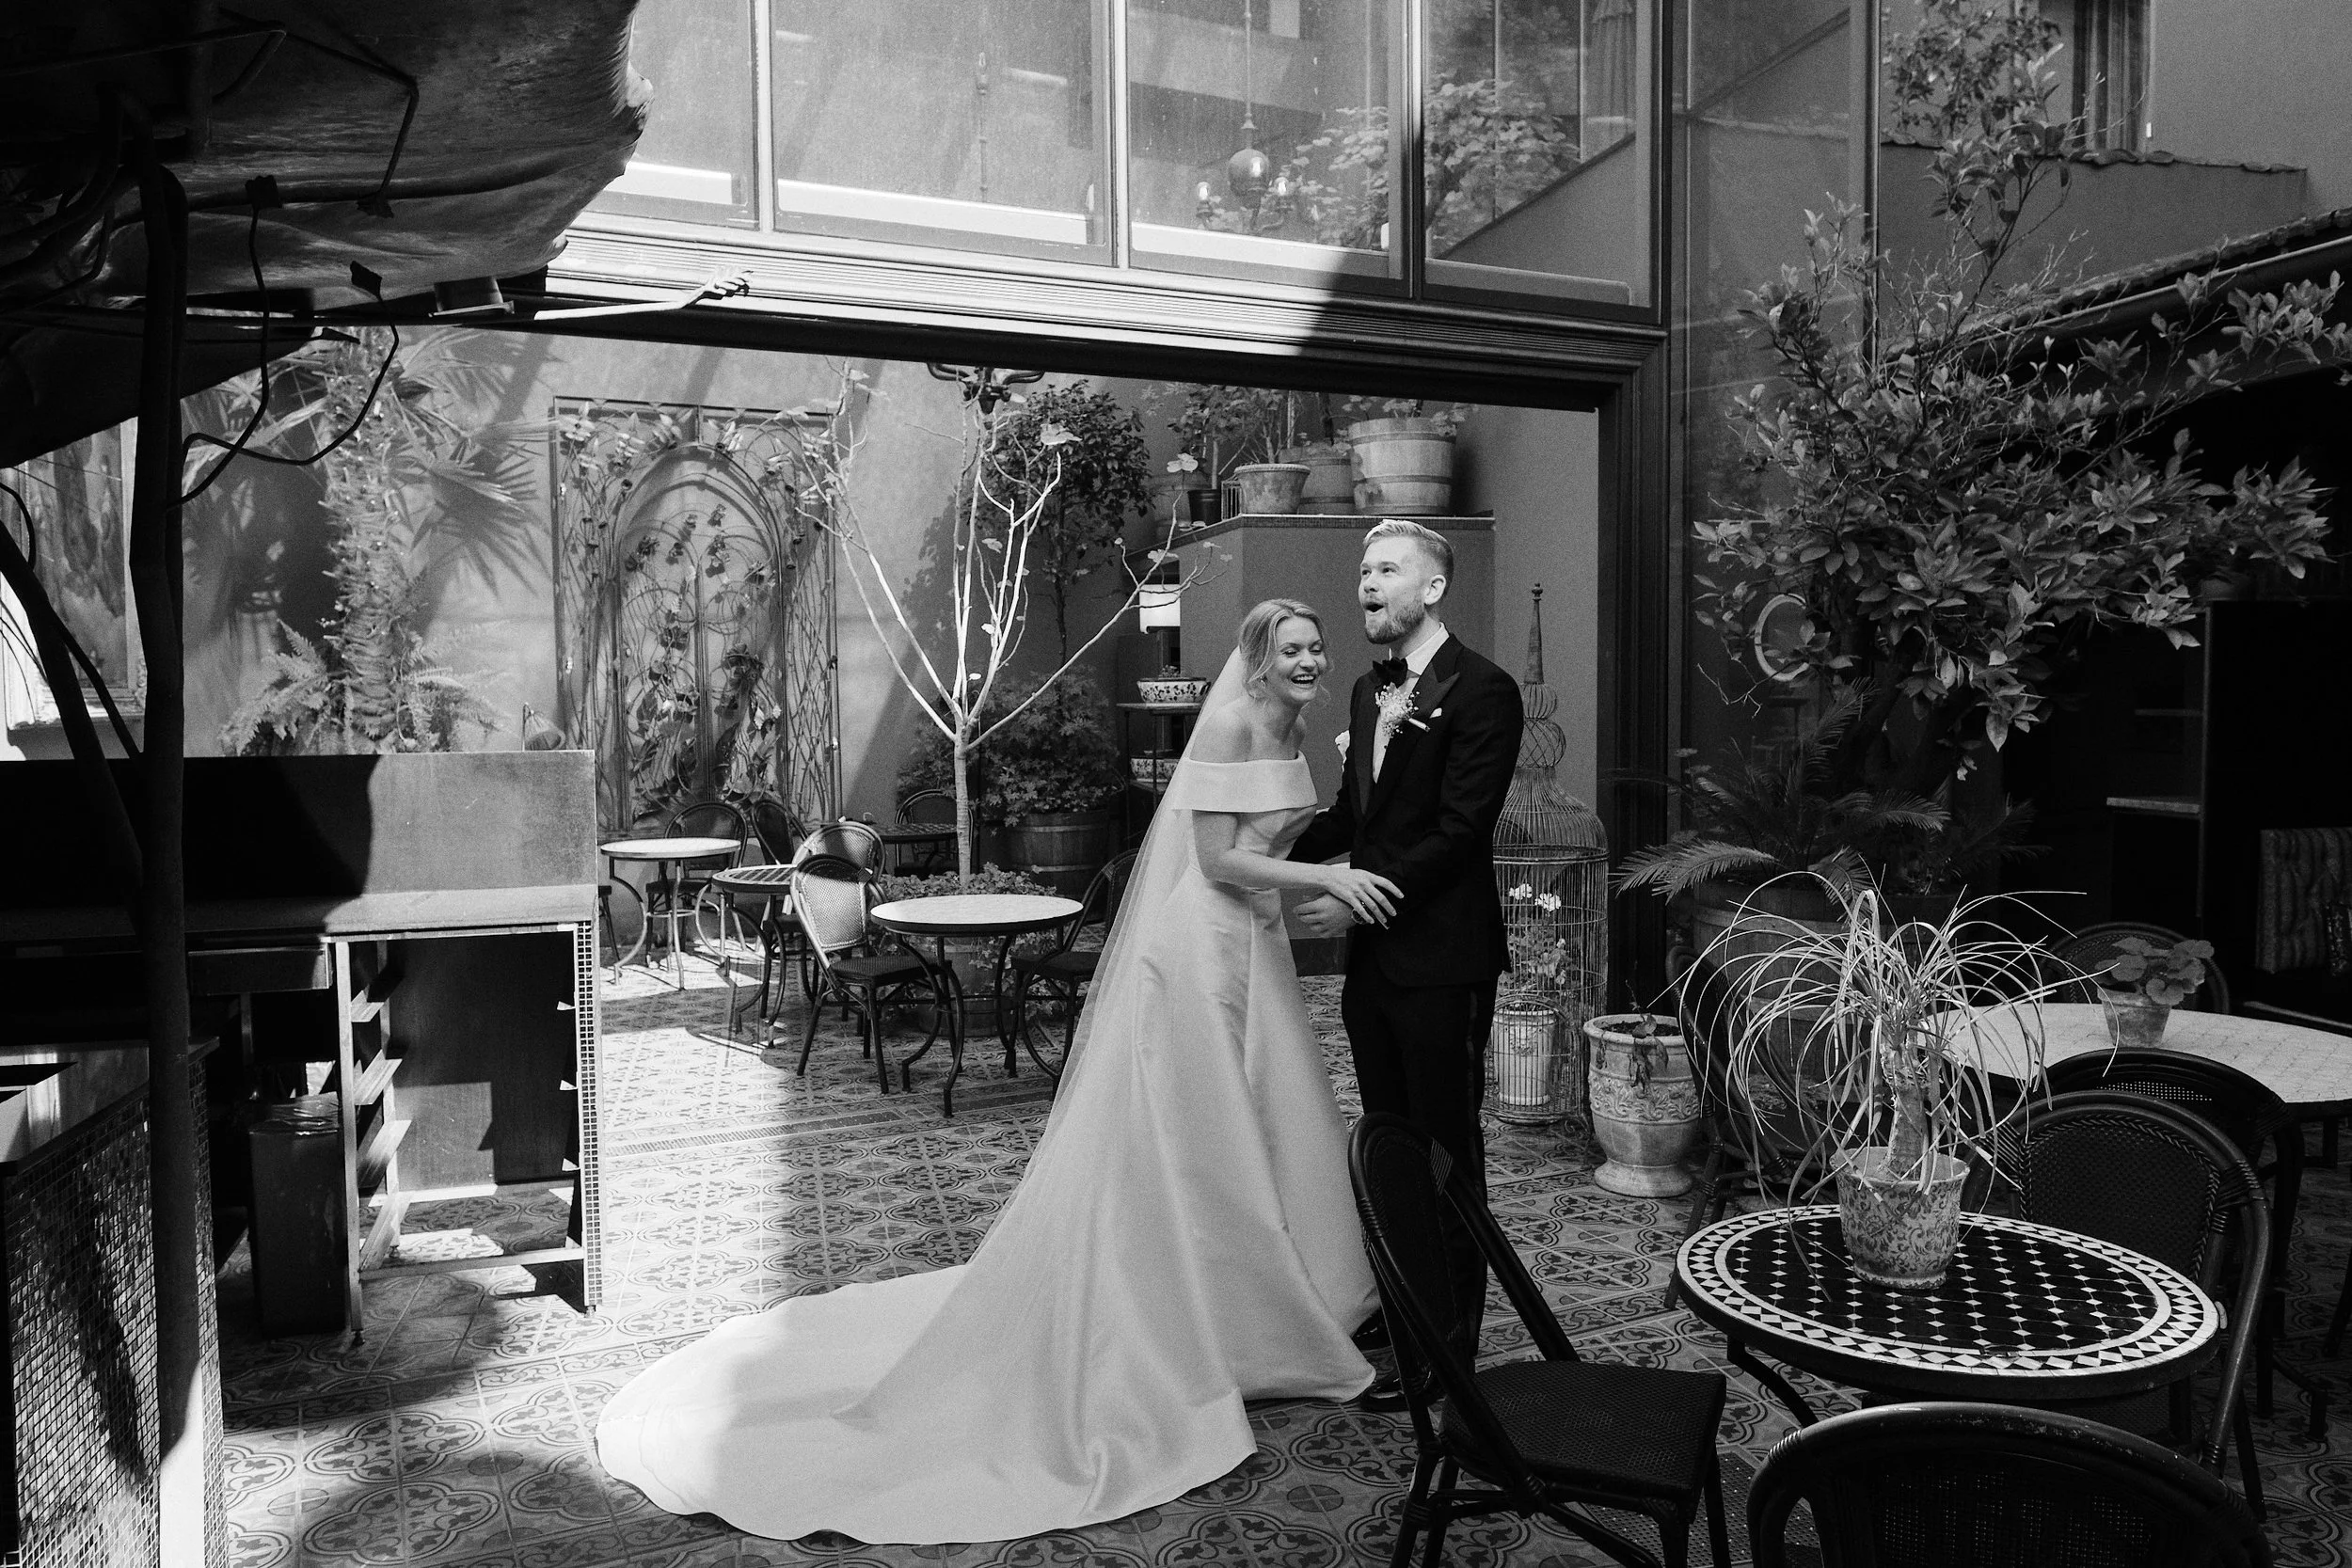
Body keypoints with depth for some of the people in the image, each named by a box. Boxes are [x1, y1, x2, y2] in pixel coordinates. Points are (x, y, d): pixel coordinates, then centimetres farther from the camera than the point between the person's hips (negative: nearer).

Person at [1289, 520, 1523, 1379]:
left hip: (1441, 960, -8)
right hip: (1372, 955, 8)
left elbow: (1459, 830, -18)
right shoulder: (1370, 689, 14)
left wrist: (1362, 899, -20)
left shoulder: (1481, 691, -12)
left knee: (1446, 1148, 4)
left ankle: (1448, 1341, 17)